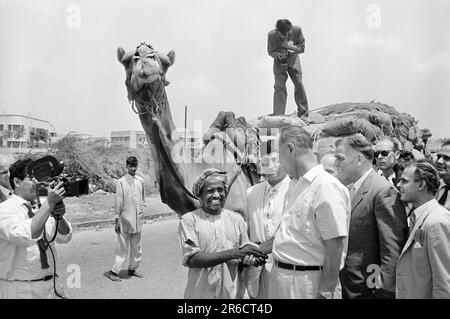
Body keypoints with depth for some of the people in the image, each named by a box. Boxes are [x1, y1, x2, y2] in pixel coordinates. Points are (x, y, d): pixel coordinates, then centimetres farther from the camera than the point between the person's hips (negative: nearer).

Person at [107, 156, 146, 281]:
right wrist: (117, 220, -7)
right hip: (125, 218, -5)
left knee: (136, 246, 14)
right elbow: (118, 202, -7)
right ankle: (113, 271, 10)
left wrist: (142, 209, 7)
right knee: (123, 247, -1)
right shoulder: (121, 182, -8)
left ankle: (132, 269, 28)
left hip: (137, 219, 5)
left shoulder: (140, 181, 6)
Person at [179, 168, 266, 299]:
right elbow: (191, 260, -18)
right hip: (201, 294, -2)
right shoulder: (189, 220, -8)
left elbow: (243, 259, 5)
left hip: (233, 293, 3)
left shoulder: (237, 219, 2)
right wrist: (233, 253, -25)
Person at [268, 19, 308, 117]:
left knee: (299, 84, -2)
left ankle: (303, 113, 12)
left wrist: (291, 47, -31)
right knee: (279, 87, -11)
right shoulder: (271, 35, -24)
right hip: (279, 62, -1)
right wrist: (277, 54, -32)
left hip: (293, 59, 1)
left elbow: (302, 48, -12)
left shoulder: (297, 30, -22)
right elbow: (270, 51, -9)